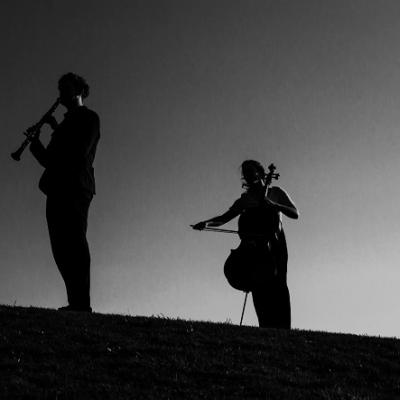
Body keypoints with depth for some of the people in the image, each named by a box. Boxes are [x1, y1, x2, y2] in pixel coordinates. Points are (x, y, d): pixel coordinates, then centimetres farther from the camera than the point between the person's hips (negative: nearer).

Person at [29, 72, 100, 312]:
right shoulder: (68, 122, 28)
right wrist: (35, 143, 5)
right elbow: (50, 160, 22)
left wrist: (56, 130, -6)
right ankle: (76, 302, 3)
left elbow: (79, 151, -12)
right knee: (61, 248, 3)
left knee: (75, 244, -13)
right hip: (57, 190, 9)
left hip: (76, 188, -8)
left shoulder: (89, 118, 4)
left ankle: (82, 303, -17)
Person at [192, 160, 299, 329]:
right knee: (258, 284, -17)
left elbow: (295, 214, 5)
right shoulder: (245, 200, 20)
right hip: (254, 245, 2)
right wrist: (207, 223, -4)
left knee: (277, 284, -17)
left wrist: (273, 205, -8)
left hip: (274, 245, -2)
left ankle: (281, 328, -24)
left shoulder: (275, 192, 13)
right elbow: (224, 218, 16)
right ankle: (267, 327, -25)